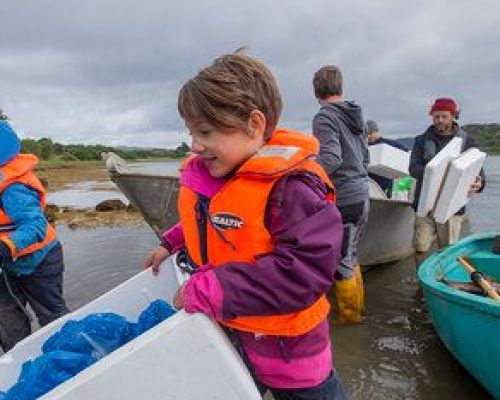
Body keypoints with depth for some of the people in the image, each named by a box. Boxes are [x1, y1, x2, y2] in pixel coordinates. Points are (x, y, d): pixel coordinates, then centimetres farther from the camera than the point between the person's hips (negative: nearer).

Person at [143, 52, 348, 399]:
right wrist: (172, 243, 10)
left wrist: (209, 292, -32)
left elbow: (303, 270, -36)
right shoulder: (203, 175, -5)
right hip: (222, 334, 7)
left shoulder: (290, 187, -29)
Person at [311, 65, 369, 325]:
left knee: (341, 263, 6)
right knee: (350, 257, 21)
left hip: (343, 201, -8)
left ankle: (348, 316, 21)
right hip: (362, 196, 9)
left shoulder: (324, 118, -12)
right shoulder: (355, 115, 13)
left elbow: (331, 158, -26)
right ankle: (357, 306, 35)